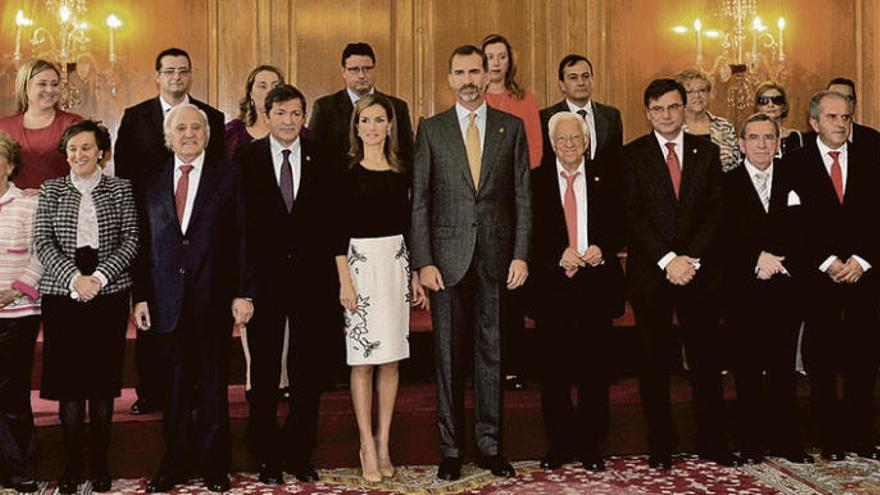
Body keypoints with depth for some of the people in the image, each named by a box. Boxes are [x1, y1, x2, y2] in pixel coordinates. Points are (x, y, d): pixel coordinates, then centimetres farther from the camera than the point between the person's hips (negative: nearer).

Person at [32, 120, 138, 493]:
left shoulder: (120, 189, 8)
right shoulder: (51, 190, 10)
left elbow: (131, 240, 1)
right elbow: (42, 242, 2)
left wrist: (100, 276, -12)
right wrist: (73, 277, -12)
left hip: (109, 295, 0)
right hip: (62, 295, 0)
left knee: (104, 381, 3)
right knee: (69, 382, 0)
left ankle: (100, 464, 12)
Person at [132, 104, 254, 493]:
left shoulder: (228, 175, 2)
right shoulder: (151, 182, 10)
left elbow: (242, 237, -2)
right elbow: (143, 244, 8)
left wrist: (242, 293, -7)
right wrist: (140, 297, 1)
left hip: (214, 300, -2)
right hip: (166, 303, 2)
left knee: (213, 387, 8)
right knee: (173, 390, 9)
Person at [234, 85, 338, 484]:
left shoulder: (320, 159, 4)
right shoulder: (246, 158, 1)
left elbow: (332, 218, 3)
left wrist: (334, 277, -4)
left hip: (311, 276, 2)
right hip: (264, 276, -1)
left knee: (310, 369, 8)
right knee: (264, 371, 8)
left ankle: (300, 453, 23)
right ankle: (268, 456, 21)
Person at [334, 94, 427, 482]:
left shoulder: (400, 173, 10)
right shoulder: (346, 171, -2)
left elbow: (406, 226, 14)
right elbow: (338, 228, -5)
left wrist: (415, 275, 11)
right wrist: (345, 279, -12)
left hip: (396, 262, 4)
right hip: (360, 261, -4)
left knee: (391, 358, 7)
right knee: (362, 359, -2)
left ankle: (384, 443, 15)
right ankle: (367, 447, 6)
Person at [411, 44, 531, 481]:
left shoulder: (511, 128, 7)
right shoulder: (431, 129, 5)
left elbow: (522, 196, 6)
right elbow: (419, 200, 1)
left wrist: (520, 255, -3)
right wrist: (423, 261, -7)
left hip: (496, 258, 1)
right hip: (448, 257, -1)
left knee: (491, 352, 7)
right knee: (448, 354, 5)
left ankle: (490, 445, 18)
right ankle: (451, 448, 15)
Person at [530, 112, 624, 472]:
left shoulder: (603, 180, 9)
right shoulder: (536, 181, 5)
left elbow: (619, 227, 9)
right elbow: (528, 232, 1)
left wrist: (602, 249, -10)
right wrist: (557, 255, -13)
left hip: (595, 283, 1)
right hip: (552, 285, -1)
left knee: (595, 370, 4)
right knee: (554, 370, 4)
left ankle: (591, 446, 15)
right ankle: (559, 444, 16)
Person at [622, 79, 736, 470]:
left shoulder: (707, 152, 10)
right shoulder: (632, 155, 3)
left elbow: (714, 212, 3)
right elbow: (633, 215, -5)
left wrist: (692, 259, -10)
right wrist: (667, 260, -13)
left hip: (699, 271, 2)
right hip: (650, 272, -1)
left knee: (706, 359, 4)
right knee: (655, 361, 4)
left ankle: (712, 442, 15)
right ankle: (660, 446, 14)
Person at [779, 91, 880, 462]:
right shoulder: (795, 164, 2)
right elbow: (796, 224, -4)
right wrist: (827, 263, -11)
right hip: (817, 275, -2)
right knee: (821, 360, 4)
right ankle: (830, 436, 14)